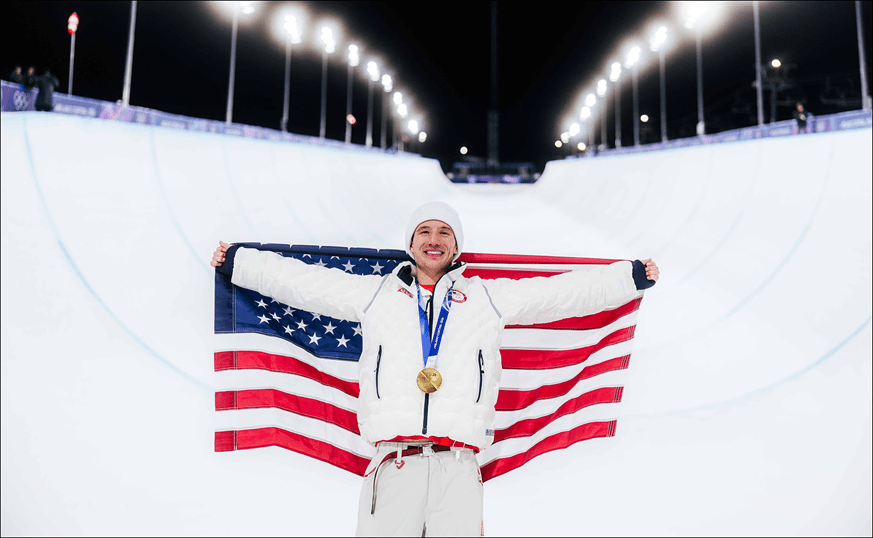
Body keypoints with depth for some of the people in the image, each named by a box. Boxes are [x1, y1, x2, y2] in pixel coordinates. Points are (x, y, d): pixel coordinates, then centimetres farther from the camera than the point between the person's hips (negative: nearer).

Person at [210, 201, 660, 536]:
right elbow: (301, 281, 24)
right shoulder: (375, 293, 19)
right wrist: (237, 261, 26)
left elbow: (568, 292, 18)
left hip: (457, 466, 0)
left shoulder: (488, 297, 18)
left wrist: (633, 276, 15)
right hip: (394, 463, 0)